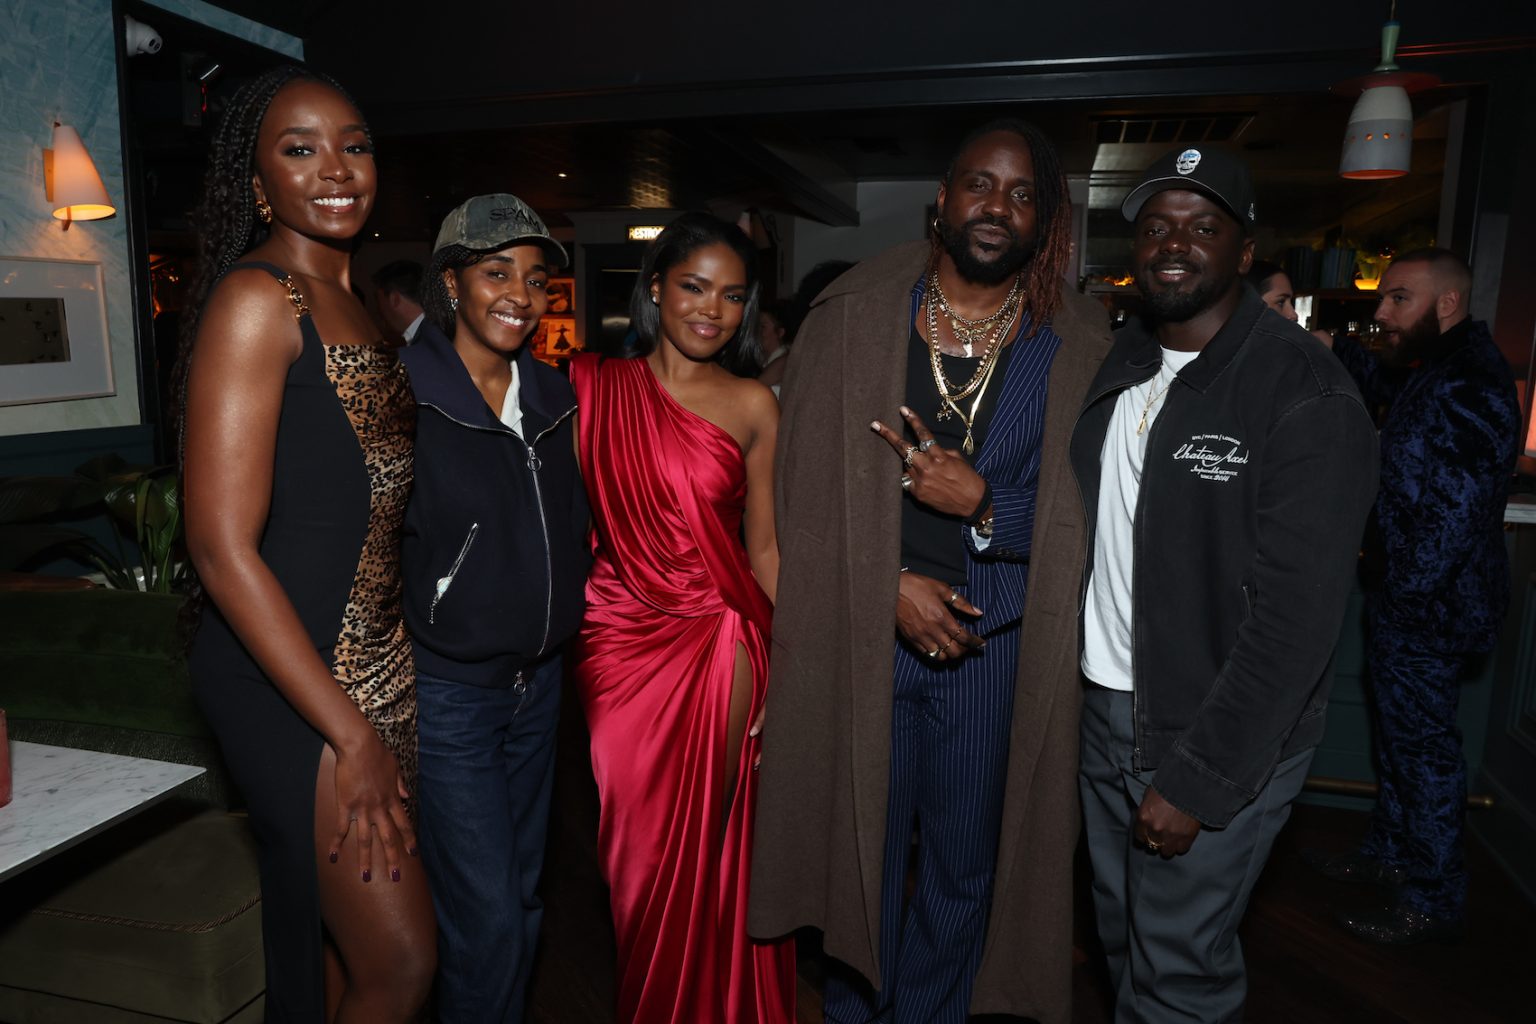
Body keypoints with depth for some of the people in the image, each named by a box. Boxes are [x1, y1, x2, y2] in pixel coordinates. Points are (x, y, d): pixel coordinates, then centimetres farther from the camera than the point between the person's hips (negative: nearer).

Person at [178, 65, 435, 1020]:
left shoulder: (356, 303, 12)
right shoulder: (255, 297, -13)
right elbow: (223, 546, -19)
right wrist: (350, 735, -19)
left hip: (376, 661, 8)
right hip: (290, 678, -8)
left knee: (334, 938, 20)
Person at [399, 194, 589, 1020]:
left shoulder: (554, 397, 6)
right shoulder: (403, 395, -14)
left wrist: (565, 622, 12)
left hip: (538, 682, 6)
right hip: (444, 689, -6)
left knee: (521, 898, 19)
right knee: (487, 917, -1)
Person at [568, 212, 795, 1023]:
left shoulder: (752, 406, 2)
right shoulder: (593, 387, 2)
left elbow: (763, 546, 3)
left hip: (722, 642, 0)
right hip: (619, 638, 1)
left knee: (707, 848, 7)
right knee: (641, 850, 9)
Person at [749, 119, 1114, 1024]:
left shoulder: (1079, 344, -2)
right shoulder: (855, 315, -2)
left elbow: (1089, 513, -3)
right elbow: (808, 482, -3)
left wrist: (983, 501, -19)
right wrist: (891, 583, -12)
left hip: (994, 645, 1)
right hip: (862, 634, 0)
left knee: (966, 868, 16)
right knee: (862, 846, 15)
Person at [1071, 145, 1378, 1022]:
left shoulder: (1310, 397, -16)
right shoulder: (1116, 365, 5)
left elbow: (1294, 619, -20)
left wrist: (1197, 779, -19)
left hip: (1221, 739, -6)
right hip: (1105, 709, 6)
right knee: (1123, 937, 21)